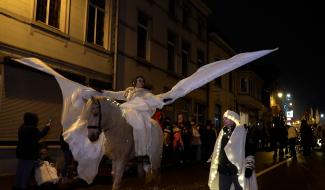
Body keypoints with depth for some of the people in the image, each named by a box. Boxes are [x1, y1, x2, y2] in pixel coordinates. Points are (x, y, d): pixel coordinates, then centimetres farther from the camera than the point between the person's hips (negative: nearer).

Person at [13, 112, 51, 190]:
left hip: (21, 152, 8)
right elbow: (40, 135, -4)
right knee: (27, 171, 0)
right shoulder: (32, 129, -20)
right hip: (30, 153, -8)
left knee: (20, 170, 14)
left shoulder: (22, 128, 5)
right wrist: (47, 127, 10)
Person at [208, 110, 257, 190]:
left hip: (238, 170, -5)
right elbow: (218, 151, 17)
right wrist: (216, 166, 17)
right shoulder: (223, 132, 9)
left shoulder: (243, 133, -9)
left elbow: (250, 151, -11)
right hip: (223, 170, 6)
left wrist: (249, 167, -14)